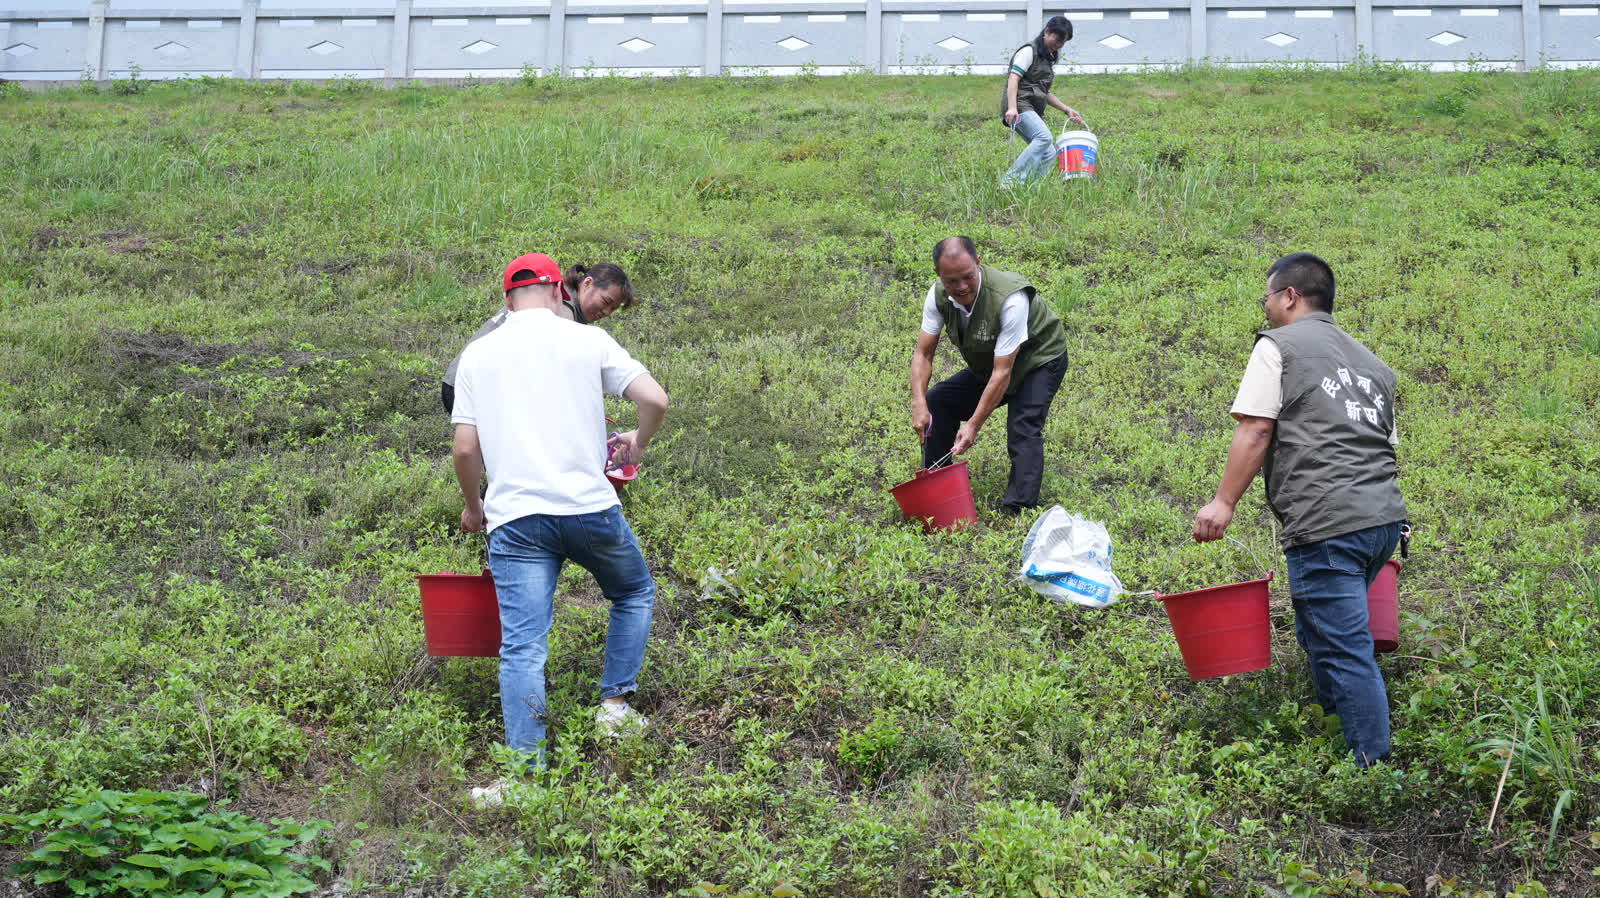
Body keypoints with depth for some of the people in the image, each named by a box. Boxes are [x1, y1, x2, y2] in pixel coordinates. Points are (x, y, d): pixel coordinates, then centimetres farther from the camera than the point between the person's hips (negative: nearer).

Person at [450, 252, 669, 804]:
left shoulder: (477, 354, 10)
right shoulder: (587, 340, 6)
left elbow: (464, 449, 7)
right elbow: (655, 399, -1)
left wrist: (472, 506, 24)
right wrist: (638, 444, 20)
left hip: (514, 518, 1)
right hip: (588, 506, -1)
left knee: (522, 647, -2)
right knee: (635, 593, 26)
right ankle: (615, 704, 21)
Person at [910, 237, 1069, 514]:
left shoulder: (1010, 298, -37)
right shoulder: (938, 295, -18)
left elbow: (1003, 372, -35)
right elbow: (923, 354, -12)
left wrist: (974, 425, -33)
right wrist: (919, 404, -27)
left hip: (1039, 359, -7)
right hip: (987, 366, 7)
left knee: (1023, 432, -27)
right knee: (935, 402, 0)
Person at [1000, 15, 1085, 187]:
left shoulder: (1048, 57, 25)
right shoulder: (1029, 51, -2)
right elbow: (1013, 78, -15)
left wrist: (1067, 110, 20)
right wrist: (1012, 108, -29)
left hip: (1033, 111, 10)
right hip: (1020, 105, -10)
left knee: (1048, 154, 0)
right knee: (1044, 137, -30)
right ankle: (1010, 182, -36)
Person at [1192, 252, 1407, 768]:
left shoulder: (1278, 346, 2)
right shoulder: (1371, 362, 24)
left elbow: (1256, 430, -8)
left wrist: (1224, 502, -7)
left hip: (1327, 526, -8)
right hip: (1386, 518, 8)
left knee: (1343, 649, -4)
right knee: (1319, 631, 23)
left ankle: (1374, 767, -3)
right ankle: (1332, 726, 33)